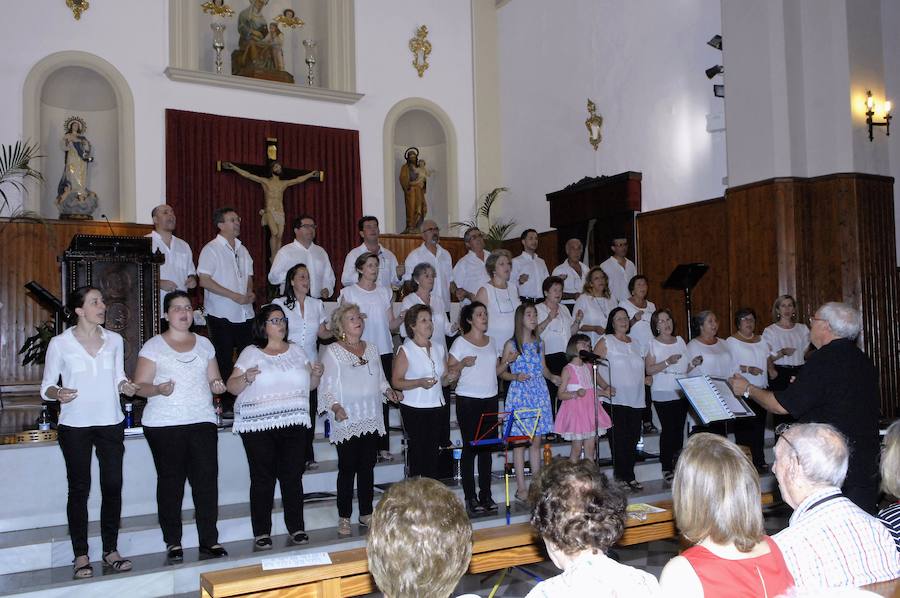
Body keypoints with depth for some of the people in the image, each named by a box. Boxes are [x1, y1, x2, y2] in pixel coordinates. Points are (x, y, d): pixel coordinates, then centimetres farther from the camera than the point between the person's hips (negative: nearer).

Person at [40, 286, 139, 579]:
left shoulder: (114, 340, 6)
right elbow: (46, 387, 0)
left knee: (113, 486, 4)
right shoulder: (59, 343, -3)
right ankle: (81, 555, 14)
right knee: (79, 489, 4)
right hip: (75, 426, -3)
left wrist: (125, 386, -8)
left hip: (111, 423, 3)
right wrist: (58, 393, -22)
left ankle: (110, 550, 16)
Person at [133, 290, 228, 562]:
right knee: (171, 482, 1)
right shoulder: (153, 346, 4)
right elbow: (139, 386, 0)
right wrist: (159, 389, -20)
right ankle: (173, 542, 12)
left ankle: (209, 540, 5)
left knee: (207, 480, -3)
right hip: (164, 425, -2)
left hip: (202, 420, 3)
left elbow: (214, 380, 20)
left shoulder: (204, 344, 15)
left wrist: (218, 385, -2)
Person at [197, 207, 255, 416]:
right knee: (224, 361, 1)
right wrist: (235, 296, -17)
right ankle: (227, 405, 9)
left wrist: (250, 293, -2)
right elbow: (204, 281, -14)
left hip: (245, 314, 6)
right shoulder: (211, 249, -6)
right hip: (221, 314, -6)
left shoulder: (242, 250, 14)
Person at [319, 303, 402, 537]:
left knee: (368, 467, 10)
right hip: (346, 421, -5)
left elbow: (380, 379, 21)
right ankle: (344, 518, 10)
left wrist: (388, 391, 2)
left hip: (371, 419, 5)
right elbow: (326, 387, -8)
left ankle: (366, 513, 21)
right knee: (347, 469, 0)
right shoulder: (332, 352, -4)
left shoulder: (371, 348, 13)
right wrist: (335, 407, -23)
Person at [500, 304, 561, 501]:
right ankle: (521, 487, 4)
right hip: (519, 394, -5)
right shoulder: (511, 344, -3)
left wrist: (552, 376, 0)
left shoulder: (539, 343, 11)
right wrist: (516, 376, -19)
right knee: (520, 441, -2)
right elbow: (502, 372, -1)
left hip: (539, 394, 5)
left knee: (536, 440, 8)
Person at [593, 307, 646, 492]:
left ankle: (629, 477, 15)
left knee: (633, 438, 6)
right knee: (619, 439, -5)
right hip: (617, 399, -6)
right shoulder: (606, 342, -2)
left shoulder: (635, 343, 17)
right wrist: (605, 386, -17)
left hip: (636, 400, 6)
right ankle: (624, 477, 3)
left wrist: (644, 379, 12)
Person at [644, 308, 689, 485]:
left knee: (679, 429, 4)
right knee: (668, 430, -6)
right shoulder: (653, 344, -2)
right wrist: (667, 362, -19)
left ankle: (678, 468, 12)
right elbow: (649, 370, -10)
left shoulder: (680, 341, 13)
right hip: (663, 394, -5)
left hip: (682, 392, 5)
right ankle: (667, 471, 0)